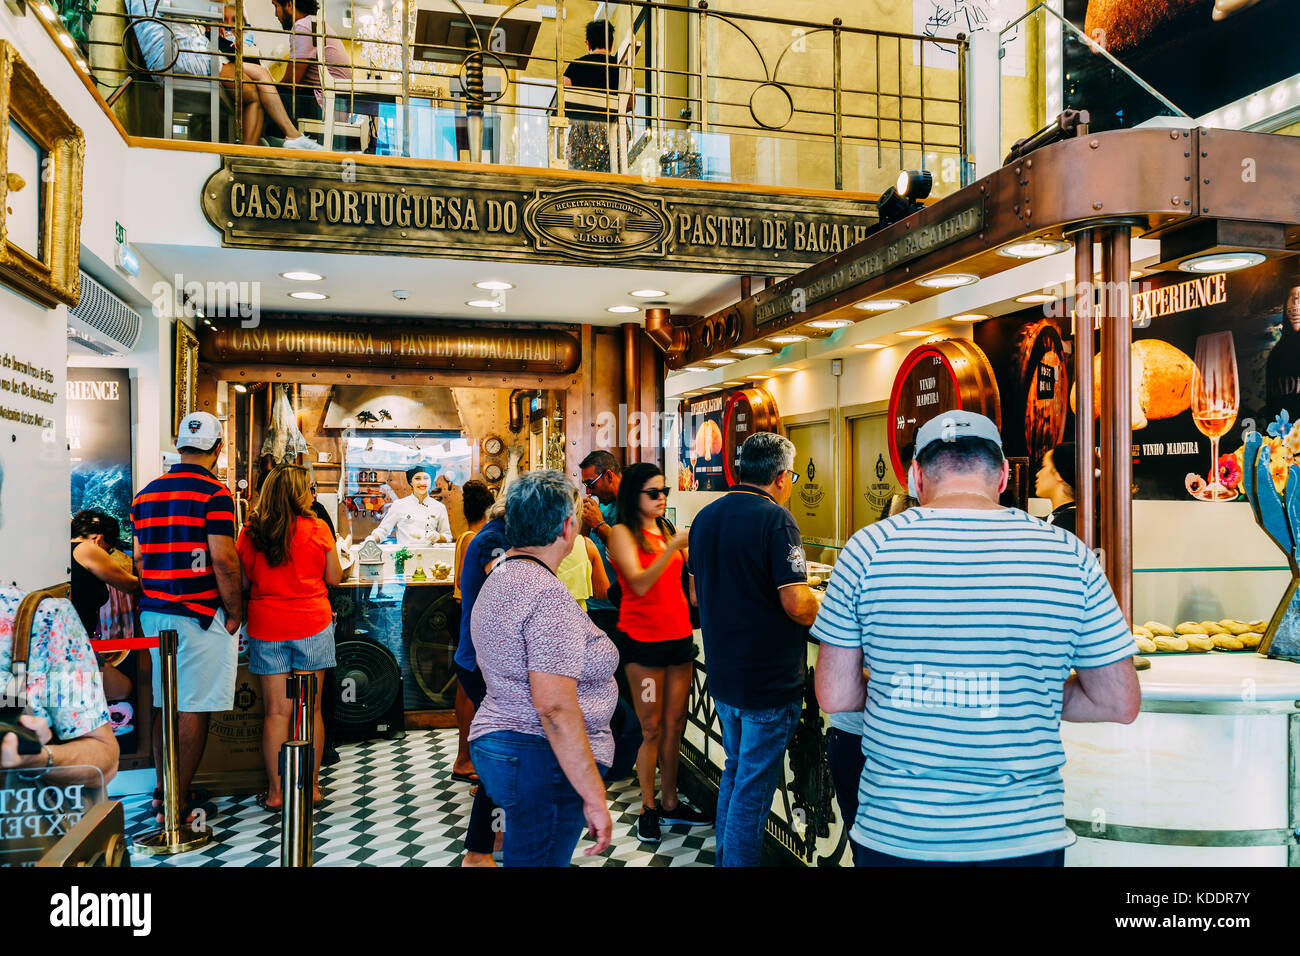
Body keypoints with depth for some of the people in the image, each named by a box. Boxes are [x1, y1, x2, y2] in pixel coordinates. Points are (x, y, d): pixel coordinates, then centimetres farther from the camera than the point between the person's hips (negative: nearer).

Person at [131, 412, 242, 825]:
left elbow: (139, 560, 14)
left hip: (154, 612, 8)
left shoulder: (146, 494, 11)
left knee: (165, 704, 16)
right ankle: (178, 803, 3)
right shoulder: (214, 493, -12)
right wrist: (235, 612, -9)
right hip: (201, 614, -7)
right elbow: (223, 559, -18)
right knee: (195, 709, -1)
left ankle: (164, 790, 25)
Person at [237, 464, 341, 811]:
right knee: (311, 710, 7)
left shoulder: (249, 533, 1)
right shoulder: (317, 529, -7)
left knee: (276, 712, 7)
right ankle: (311, 786, 15)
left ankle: (275, 792, 12)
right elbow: (334, 578, 2)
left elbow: (243, 581, 9)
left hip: (266, 627, 2)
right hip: (312, 626, -2)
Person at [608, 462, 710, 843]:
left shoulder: (666, 530, 14)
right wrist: (673, 547, -25)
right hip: (643, 639, -6)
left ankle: (671, 803, 21)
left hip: (679, 636, 6)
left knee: (675, 724, 10)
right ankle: (648, 809, 11)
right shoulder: (623, 533, -6)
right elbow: (639, 584, -19)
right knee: (651, 729, -1)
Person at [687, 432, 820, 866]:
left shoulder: (706, 517, 6)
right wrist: (825, 613, -3)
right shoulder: (775, 519, -18)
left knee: (734, 771, 23)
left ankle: (723, 856, 34)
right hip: (769, 680, -8)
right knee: (755, 785, 4)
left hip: (722, 673, 8)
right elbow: (796, 603, -22)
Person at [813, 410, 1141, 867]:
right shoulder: (1070, 556, -7)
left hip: (895, 833, 0)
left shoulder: (868, 548, -10)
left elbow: (835, 697, -6)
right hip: (1025, 836, 1)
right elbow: (1121, 704, -1)